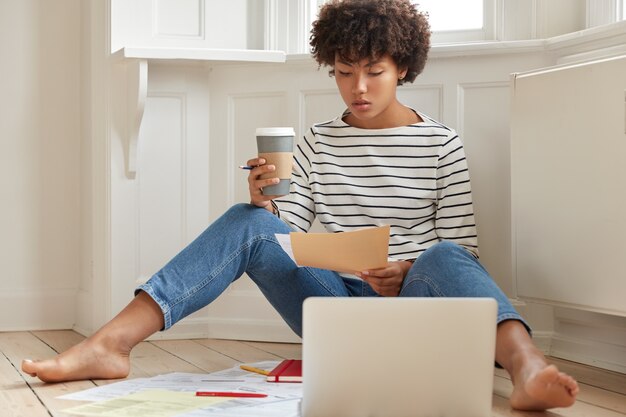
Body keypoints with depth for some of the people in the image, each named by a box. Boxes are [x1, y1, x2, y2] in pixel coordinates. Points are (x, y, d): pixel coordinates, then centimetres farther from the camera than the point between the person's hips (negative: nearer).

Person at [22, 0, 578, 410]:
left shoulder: (440, 144, 4)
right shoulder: (317, 142, 11)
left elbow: (462, 250, 0)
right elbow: (283, 236, 7)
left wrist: (408, 273, -19)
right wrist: (264, 205, -15)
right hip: (332, 304, 2)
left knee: (444, 258, -35)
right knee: (247, 222, -20)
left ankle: (526, 368, -63)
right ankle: (109, 345, -31)